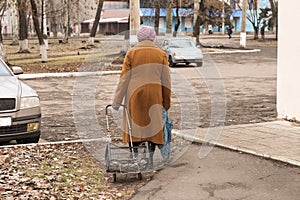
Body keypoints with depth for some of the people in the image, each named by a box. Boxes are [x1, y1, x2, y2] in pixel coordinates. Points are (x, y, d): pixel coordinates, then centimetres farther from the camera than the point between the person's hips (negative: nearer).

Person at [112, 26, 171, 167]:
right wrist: (166, 102, 12)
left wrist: (117, 100, 1)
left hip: (135, 95, -1)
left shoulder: (131, 53, -1)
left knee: (135, 124, 8)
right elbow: (166, 80, 5)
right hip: (154, 96, 1)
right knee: (153, 125, 8)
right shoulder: (161, 54, 4)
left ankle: (134, 158, 10)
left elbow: (124, 78, -3)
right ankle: (150, 160, 11)